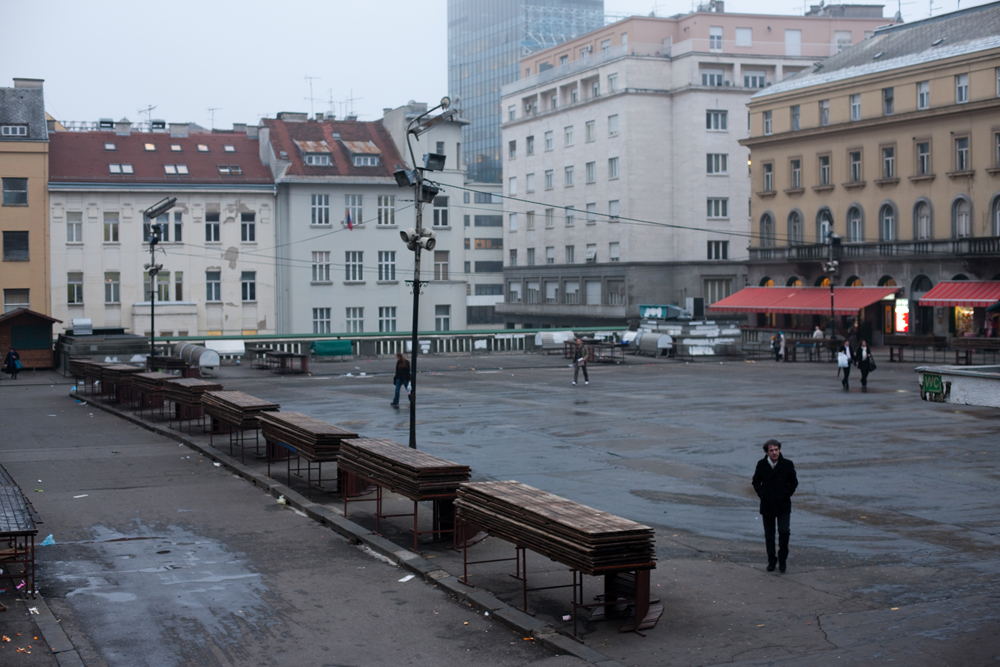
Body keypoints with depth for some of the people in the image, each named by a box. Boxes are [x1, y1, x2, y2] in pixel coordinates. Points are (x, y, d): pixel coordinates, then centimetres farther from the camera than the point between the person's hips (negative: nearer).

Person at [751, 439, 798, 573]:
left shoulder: (787, 464, -6)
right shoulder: (761, 464, -3)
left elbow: (794, 482, 5)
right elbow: (756, 482, 11)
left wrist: (786, 495, -5)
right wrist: (762, 495, -1)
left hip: (783, 505, -1)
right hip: (767, 505, 1)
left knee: (784, 532, -13)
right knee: (769, 535, 7)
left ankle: (782, 558, 8)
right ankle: (771, 561, 22)